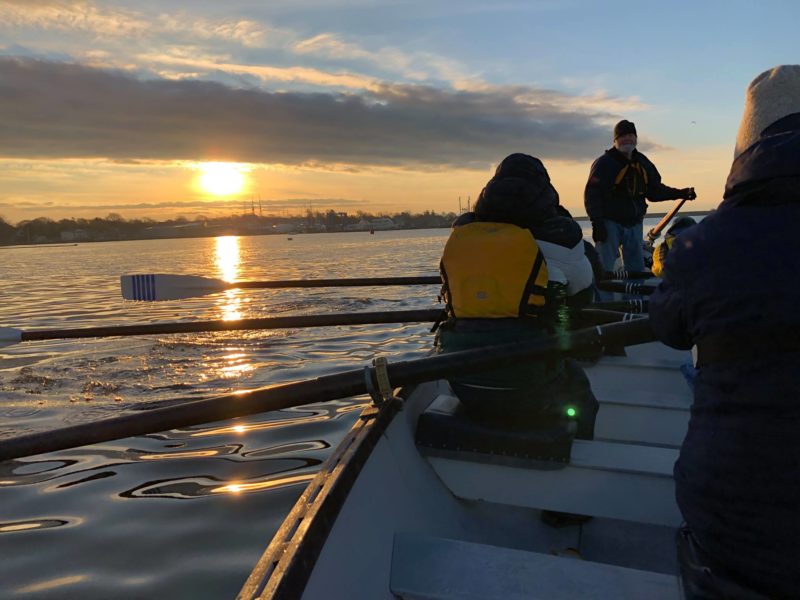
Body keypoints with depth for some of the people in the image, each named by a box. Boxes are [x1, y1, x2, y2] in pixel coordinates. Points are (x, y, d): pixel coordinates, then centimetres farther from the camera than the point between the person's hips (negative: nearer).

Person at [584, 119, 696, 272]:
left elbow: (654, 190, 19)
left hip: (634, 224, 6)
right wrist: (597, 222, -21)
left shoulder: (643, 163, 12)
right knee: (604, 269, -8)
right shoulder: (605, 163, -7)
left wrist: (679, 193, 8)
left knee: (637, 268, 11)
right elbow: (592, 194, -13)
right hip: (609, 224, -6)